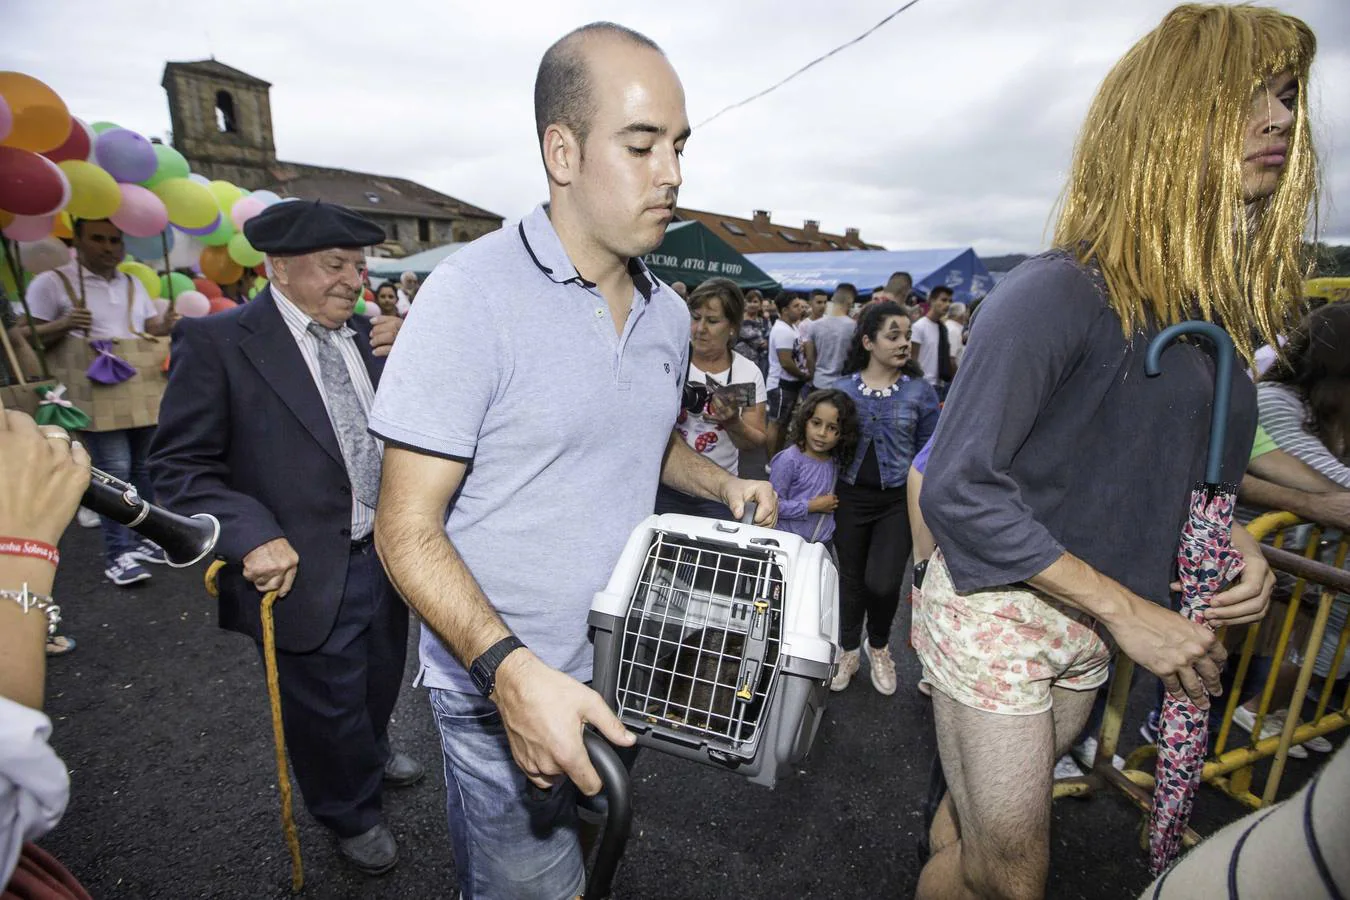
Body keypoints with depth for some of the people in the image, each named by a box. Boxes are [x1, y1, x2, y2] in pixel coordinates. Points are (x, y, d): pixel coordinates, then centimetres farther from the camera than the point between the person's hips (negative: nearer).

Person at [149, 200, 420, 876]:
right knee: (325, 709, 17)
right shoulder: (214, 341, -12)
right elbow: (179, 465, -13)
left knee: (380, 681, 28)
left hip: (385, 560, 6)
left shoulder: (371, 336, 3)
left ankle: (372, 754, 59)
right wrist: (251, 536, -25)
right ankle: (352, 814, 45)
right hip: (306, 576, -5)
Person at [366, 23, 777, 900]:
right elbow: (407, 529, -19)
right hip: (505, 688, -5)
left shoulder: (670, 311, 1)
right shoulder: (474, 292, -20)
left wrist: (723, 484, -3)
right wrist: (511, 670, -32)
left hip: (625, 670, 6)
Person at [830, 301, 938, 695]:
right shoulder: (842, 388, 0)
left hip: (898, 500, -1)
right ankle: (849, 651, 36)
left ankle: (879, 646, 25)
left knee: (882, 583, -8)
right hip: (851, 497, 1)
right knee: (851, 580, 13)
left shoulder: (920, 390, -2)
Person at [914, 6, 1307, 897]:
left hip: (1086, 622, 7)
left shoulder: (1225, 305, 4)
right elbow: (958, 488, -25)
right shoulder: (1060, 294, -21)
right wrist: (1125, 609, -20)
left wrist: (1234, 541, -4)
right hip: (996, 612, -7)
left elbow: (1184, 466, 16)